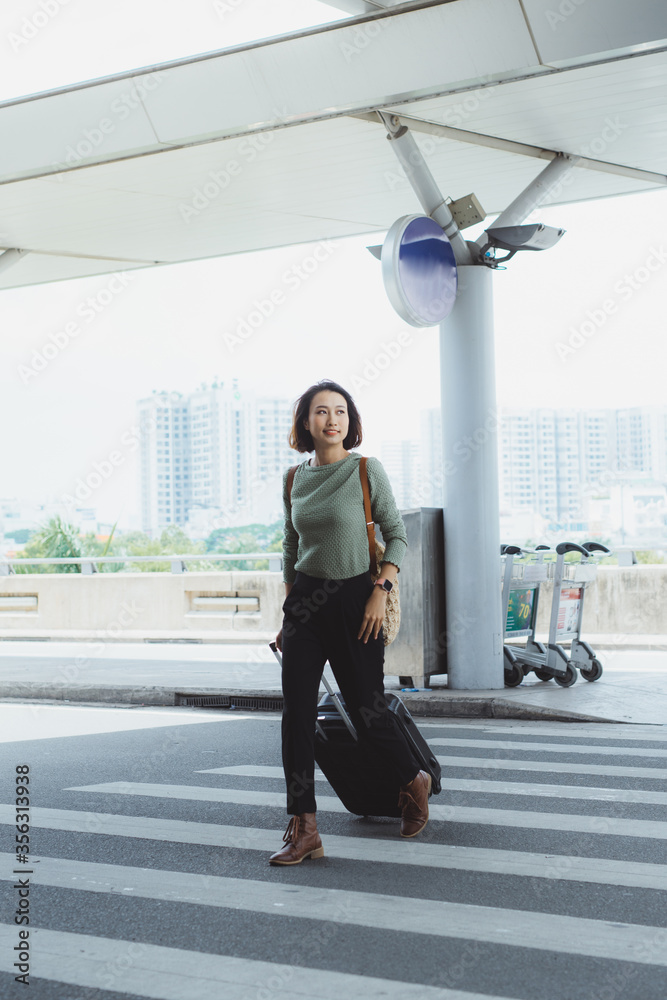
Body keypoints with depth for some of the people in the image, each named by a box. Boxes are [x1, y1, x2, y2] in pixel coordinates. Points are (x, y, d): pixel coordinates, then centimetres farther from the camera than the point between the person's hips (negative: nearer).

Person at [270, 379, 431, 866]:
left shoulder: (367, 470, -5)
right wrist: (288, 612, 14)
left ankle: (414, 780, 33)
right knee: (297, 711, -5)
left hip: (355, 598, -4)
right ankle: (304, 829, -2)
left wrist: (381, 592, -14)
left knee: (366, 709, 3)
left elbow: (397, 535, -3)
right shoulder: (295, 479, 8)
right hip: (306, 601, 4)